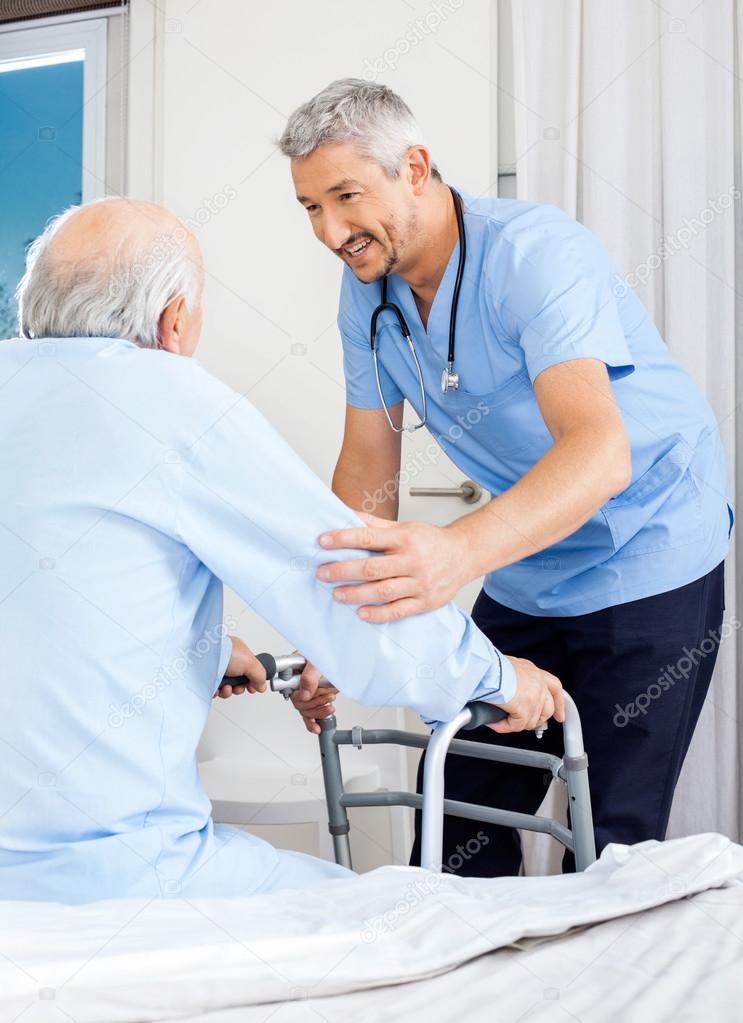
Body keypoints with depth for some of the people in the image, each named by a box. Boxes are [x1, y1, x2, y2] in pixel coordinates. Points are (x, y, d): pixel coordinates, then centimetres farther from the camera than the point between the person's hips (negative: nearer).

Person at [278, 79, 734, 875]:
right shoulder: (367, 290, -4)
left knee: (612, 842, -9)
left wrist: (457, 553, -57)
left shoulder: (539, 254, -25)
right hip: (525, 578, 6)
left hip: (647, 562, -6)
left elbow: (599, 452, -40)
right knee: (459, 815, 7)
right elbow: (369, 463, 1)